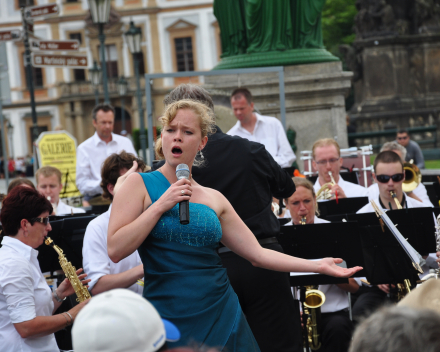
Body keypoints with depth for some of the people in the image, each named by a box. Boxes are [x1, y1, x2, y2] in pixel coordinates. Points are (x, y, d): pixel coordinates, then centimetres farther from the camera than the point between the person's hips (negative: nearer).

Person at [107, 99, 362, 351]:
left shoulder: (214, 199, 10)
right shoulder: (139, 184, 0)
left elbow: (257, 254, 10)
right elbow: (116, 250, -11)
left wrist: (317, 265, 3)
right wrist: (160, 205, -15)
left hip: (222, 318, 3)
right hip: (168, 319, -3)